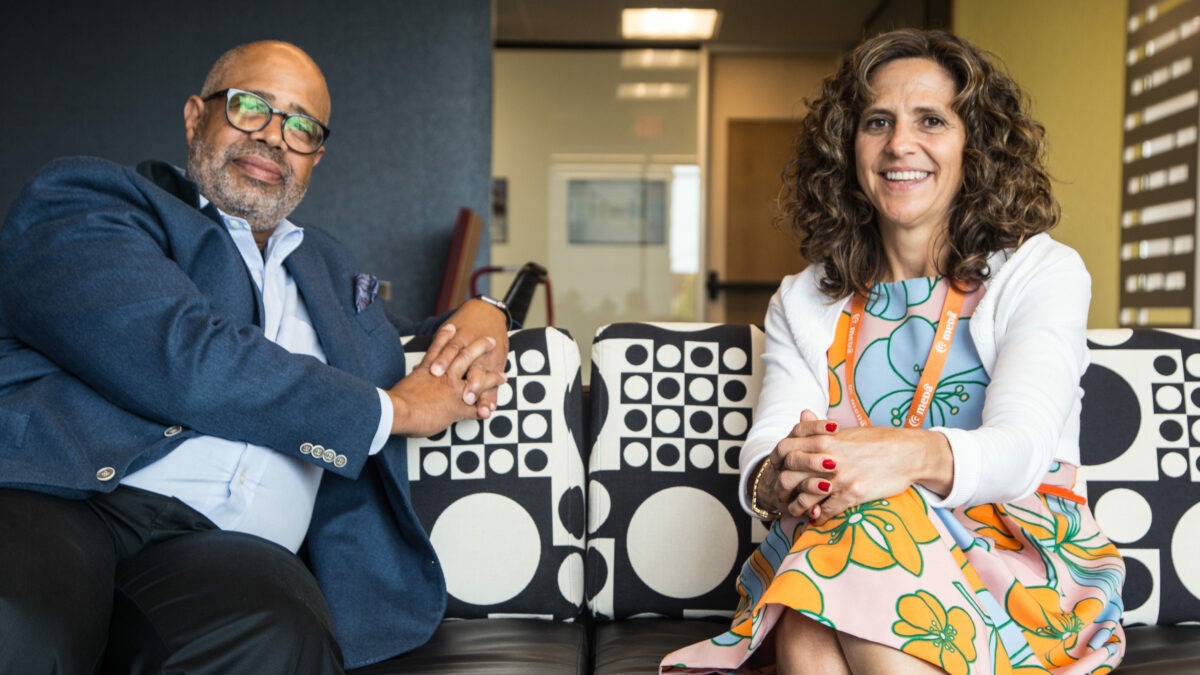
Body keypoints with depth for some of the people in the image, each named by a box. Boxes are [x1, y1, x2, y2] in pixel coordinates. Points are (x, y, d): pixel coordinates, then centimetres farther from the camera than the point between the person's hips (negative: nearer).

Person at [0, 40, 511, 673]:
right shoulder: (85, 199, 12)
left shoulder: (325, 266, 33)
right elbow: (180, 356, -6)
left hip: (220, 548, 5)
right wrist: (391, 409, 1)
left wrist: (480, 314, 20)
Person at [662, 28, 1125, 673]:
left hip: (1019, 558, 0)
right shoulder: (802, 301, 12)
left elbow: (1021, 448, -15)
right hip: (832, 564, 1)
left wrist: (914, 455, -38)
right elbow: (763, 452, -2)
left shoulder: (1043, 273, 2)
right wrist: (780, 477, -29)